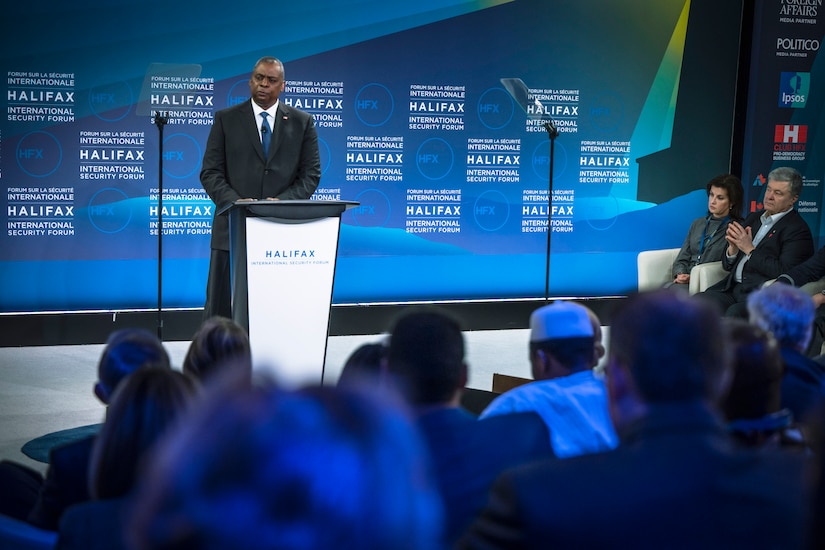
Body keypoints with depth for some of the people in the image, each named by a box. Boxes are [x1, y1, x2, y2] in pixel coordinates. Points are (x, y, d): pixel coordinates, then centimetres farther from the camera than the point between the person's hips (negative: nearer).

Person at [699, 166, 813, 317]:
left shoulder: (798, 230, -4)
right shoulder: (754, 218, 18)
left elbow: (784, 273, -17)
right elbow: (727, 265, 20)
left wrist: (750, 249, -13)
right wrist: (732, 249, -3)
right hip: (732, 288, 8)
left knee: (734, 313, -35)